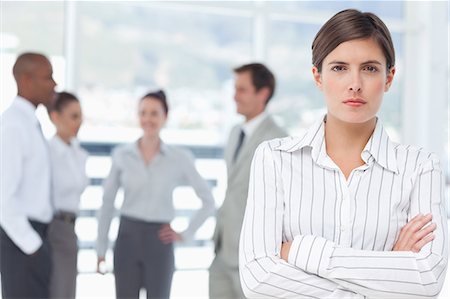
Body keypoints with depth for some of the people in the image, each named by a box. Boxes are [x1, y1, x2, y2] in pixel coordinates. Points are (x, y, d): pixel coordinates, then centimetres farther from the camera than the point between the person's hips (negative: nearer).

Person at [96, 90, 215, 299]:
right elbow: (107, 203, 5)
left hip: (159, 242, -1)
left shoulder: (180, 158, -3)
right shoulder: (122, 155, 0)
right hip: (127, 238, 1)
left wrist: (186, 234, 0)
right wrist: (101, 249, 4)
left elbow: (208, 201, 4)